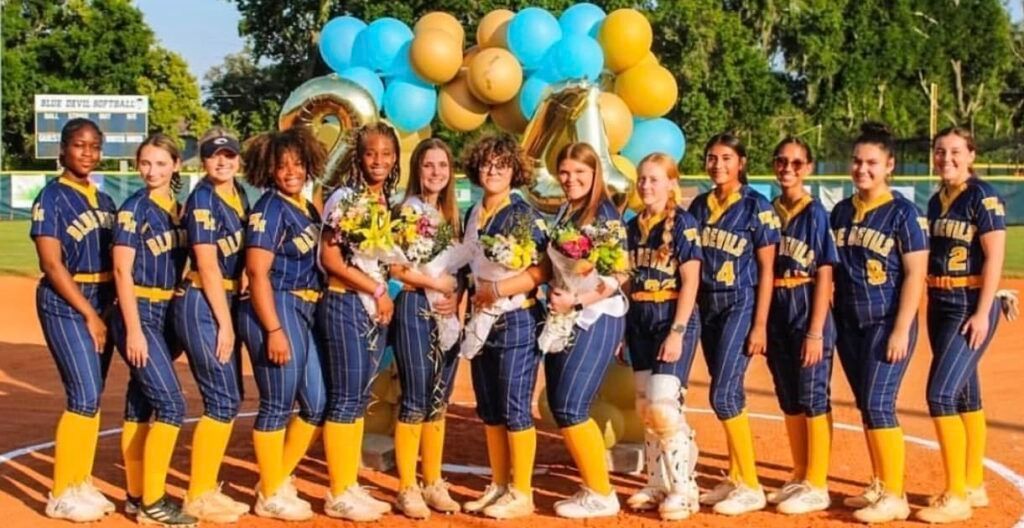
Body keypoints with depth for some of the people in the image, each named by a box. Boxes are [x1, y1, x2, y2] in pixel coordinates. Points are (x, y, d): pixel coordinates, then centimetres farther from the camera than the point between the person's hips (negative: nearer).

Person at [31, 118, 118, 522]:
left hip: (103, 301, 7)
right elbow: (52, 265, -13)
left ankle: (81, 484, 18)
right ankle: (62, 493, -1)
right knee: (84, 395, -11)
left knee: (92, 397, 8)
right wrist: (88, 314, -15)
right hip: (65, 303, -7)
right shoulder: (51, 198, -7)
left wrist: (109, 309, 2)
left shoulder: (104, 199, 13)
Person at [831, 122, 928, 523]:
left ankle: (895, 497, -3)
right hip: (849, 324, 6)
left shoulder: (903, 212, -8)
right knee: (866, 406, 11)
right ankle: (879, 486, 22)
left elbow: (915, 274, -12)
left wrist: (901, 331, -17)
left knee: (878, 404, -11)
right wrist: (828, 322, 9)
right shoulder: (841, 212, 9)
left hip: (887, 323, -6)